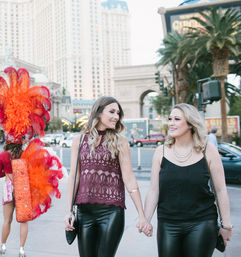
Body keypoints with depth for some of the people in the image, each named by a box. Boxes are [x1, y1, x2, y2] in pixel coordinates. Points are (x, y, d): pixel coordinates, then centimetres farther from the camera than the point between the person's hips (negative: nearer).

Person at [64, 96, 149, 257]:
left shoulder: (120, 142, 2)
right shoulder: (79, 141, 8)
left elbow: (129, 178, -2)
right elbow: (74, 176, 8)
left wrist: (142, 215, -7)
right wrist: (69, 211, 4)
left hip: (111, 210, -2)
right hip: (85, 210, 2)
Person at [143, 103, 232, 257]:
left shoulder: (208, 150, -2)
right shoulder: (161, 152, 2)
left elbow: (221, 190, 1)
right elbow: (153, 191, 3)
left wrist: (226, 226, 2)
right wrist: (146, 220, -4)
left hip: (201, 223, -1)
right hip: (168, 225, 2)